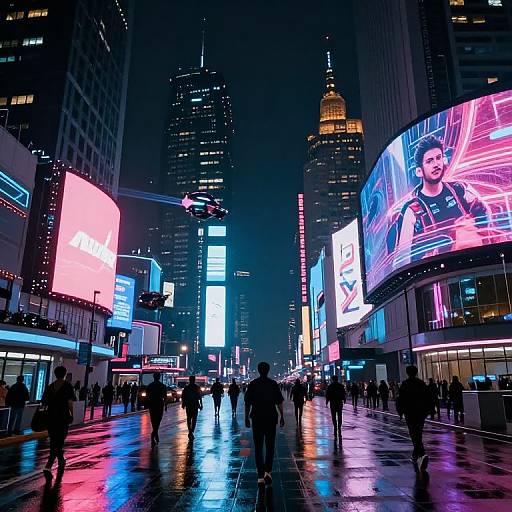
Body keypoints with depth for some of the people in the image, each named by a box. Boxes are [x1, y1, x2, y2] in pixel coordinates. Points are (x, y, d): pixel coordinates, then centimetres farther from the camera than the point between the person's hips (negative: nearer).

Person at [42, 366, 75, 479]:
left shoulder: (50, 386, 4)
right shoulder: (67, 386, -8)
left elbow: (44, 402, 4)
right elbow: (70, 402, -11)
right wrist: (71, 414, 0)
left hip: (51, 417, 5)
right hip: (63, 417, -5)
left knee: (54, 441, 18)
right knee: (59, 442, 1)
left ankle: (61, 461, 34)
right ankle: (48, 466, -11)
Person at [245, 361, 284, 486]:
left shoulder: (253, 384, 0)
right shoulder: (273, 384, -1)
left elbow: (247, 403, 1)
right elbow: (279, 402, -1)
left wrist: (247, 418, 8)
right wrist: (282, 416, 6)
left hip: (257, 418, 0)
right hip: (271, 418, 0)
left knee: (258, 447, 7)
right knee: (270, 445, 12)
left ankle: (260, 476, 5)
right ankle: (268, 471, 1)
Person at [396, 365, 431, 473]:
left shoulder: (405, 384, -6)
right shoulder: (422, 383, 6)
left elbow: (401, 398, -7)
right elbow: (428, 398, 9)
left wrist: (400, 411, 3)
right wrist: (427, 410, 17)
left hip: (410, 413, -5)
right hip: (422, 413, 5)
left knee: (414, 435, -8)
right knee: (418, 434, 16)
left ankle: (422, 455, -28)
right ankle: (416, 456, 28)